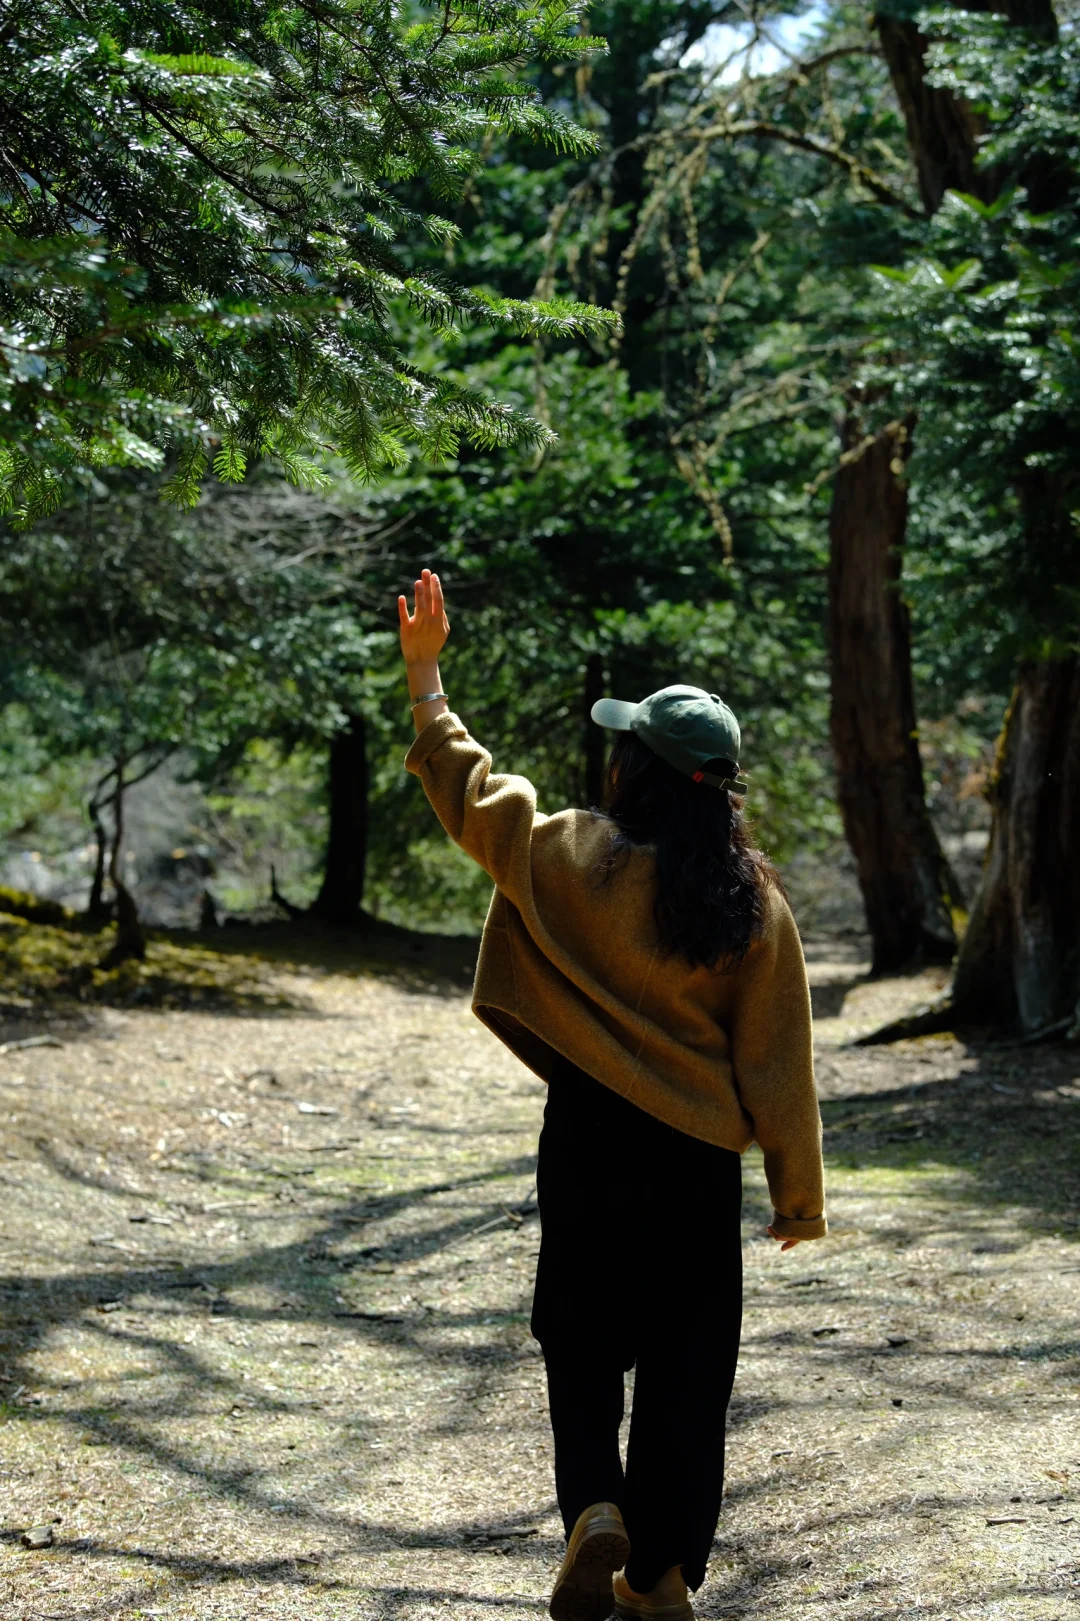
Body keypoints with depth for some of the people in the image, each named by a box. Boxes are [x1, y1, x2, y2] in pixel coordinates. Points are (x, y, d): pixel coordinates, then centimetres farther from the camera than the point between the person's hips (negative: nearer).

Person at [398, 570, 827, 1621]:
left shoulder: (569, 860, -11)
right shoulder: (754, 903, -7)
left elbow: (468, 791, 4)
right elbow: (778, 1061, -4)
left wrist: (424, 670, 15)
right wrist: (798, 1190, 5)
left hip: (590, 1142, -1)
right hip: (700, 1159, 1)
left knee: (581, 1345, 14)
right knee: (686, 1366, 11)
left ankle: (595, 1508, -9)